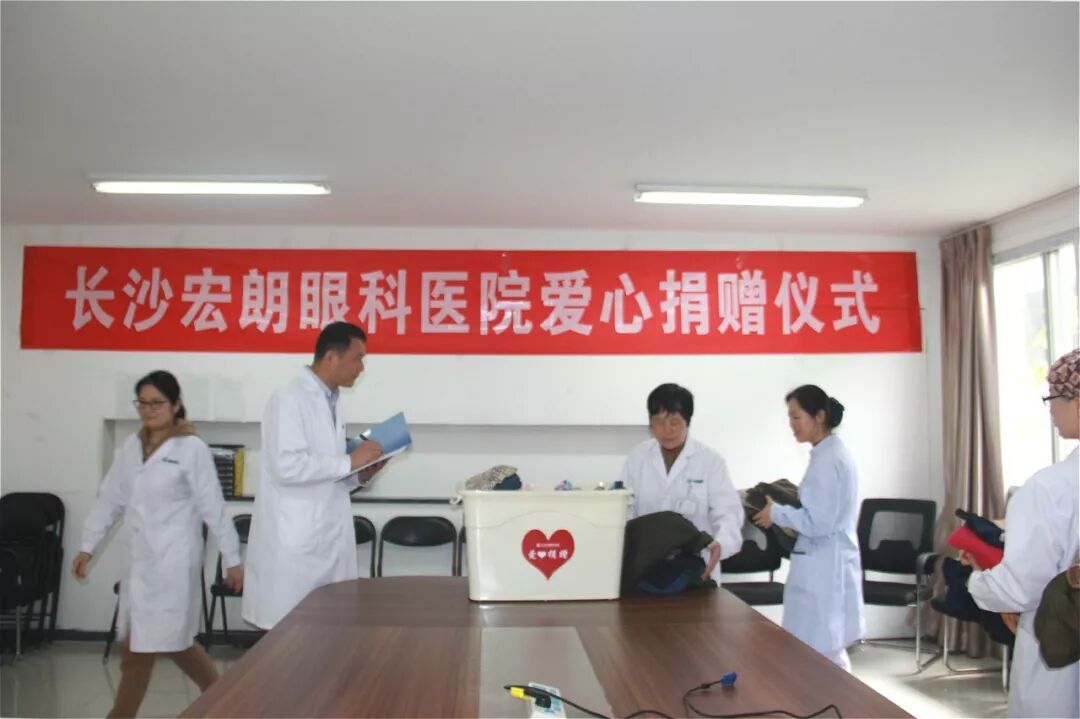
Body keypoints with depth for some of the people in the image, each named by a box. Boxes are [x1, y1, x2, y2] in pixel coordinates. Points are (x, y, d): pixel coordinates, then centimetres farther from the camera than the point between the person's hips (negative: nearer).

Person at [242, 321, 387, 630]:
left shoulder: (331, 401, 13)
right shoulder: (289, 400, -12)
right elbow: (287, 467, -24)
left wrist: (358, 475, 3)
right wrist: (349, 461, -16)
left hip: (328, 538, 8)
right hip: (295, 541, -8)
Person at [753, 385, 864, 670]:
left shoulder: (826, 459, -18)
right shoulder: (832, 452, 12)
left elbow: (818, 522, -22)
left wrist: (777, 513, -11)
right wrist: (787, 502, 11)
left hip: (823, 567, -10)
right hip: (828, 564, 10)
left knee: (824, 655, -1)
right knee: (827, 652, 17)